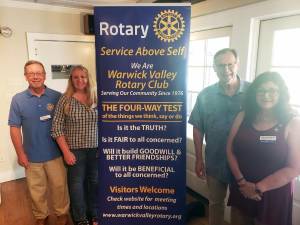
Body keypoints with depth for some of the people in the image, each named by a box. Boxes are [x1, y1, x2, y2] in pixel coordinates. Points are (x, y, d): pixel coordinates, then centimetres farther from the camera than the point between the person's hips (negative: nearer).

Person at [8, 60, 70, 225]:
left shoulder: (57, 97, -6)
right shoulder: (18, 99, -4)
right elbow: (15, 128, -2)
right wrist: (20, 153, -4)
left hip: (55, 154, -1)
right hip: (32, 156, 1)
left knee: (59, 186, 13)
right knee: (36, 190, 18)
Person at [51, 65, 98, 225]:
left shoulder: (96, 98, 0)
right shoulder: (65, 100, -6)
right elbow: (57, 127, -7)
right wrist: (66, 151, -10)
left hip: (96, 149, 2)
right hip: (75, 150, -2)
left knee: (95, 182, 15)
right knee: (77, 184, 10)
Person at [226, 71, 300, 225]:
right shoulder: (243, 117, -2)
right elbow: (230, 151, -1)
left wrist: (259, 188, -14)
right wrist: (242, 182, -10)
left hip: (273, 195, -3)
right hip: (241, 191, 3)